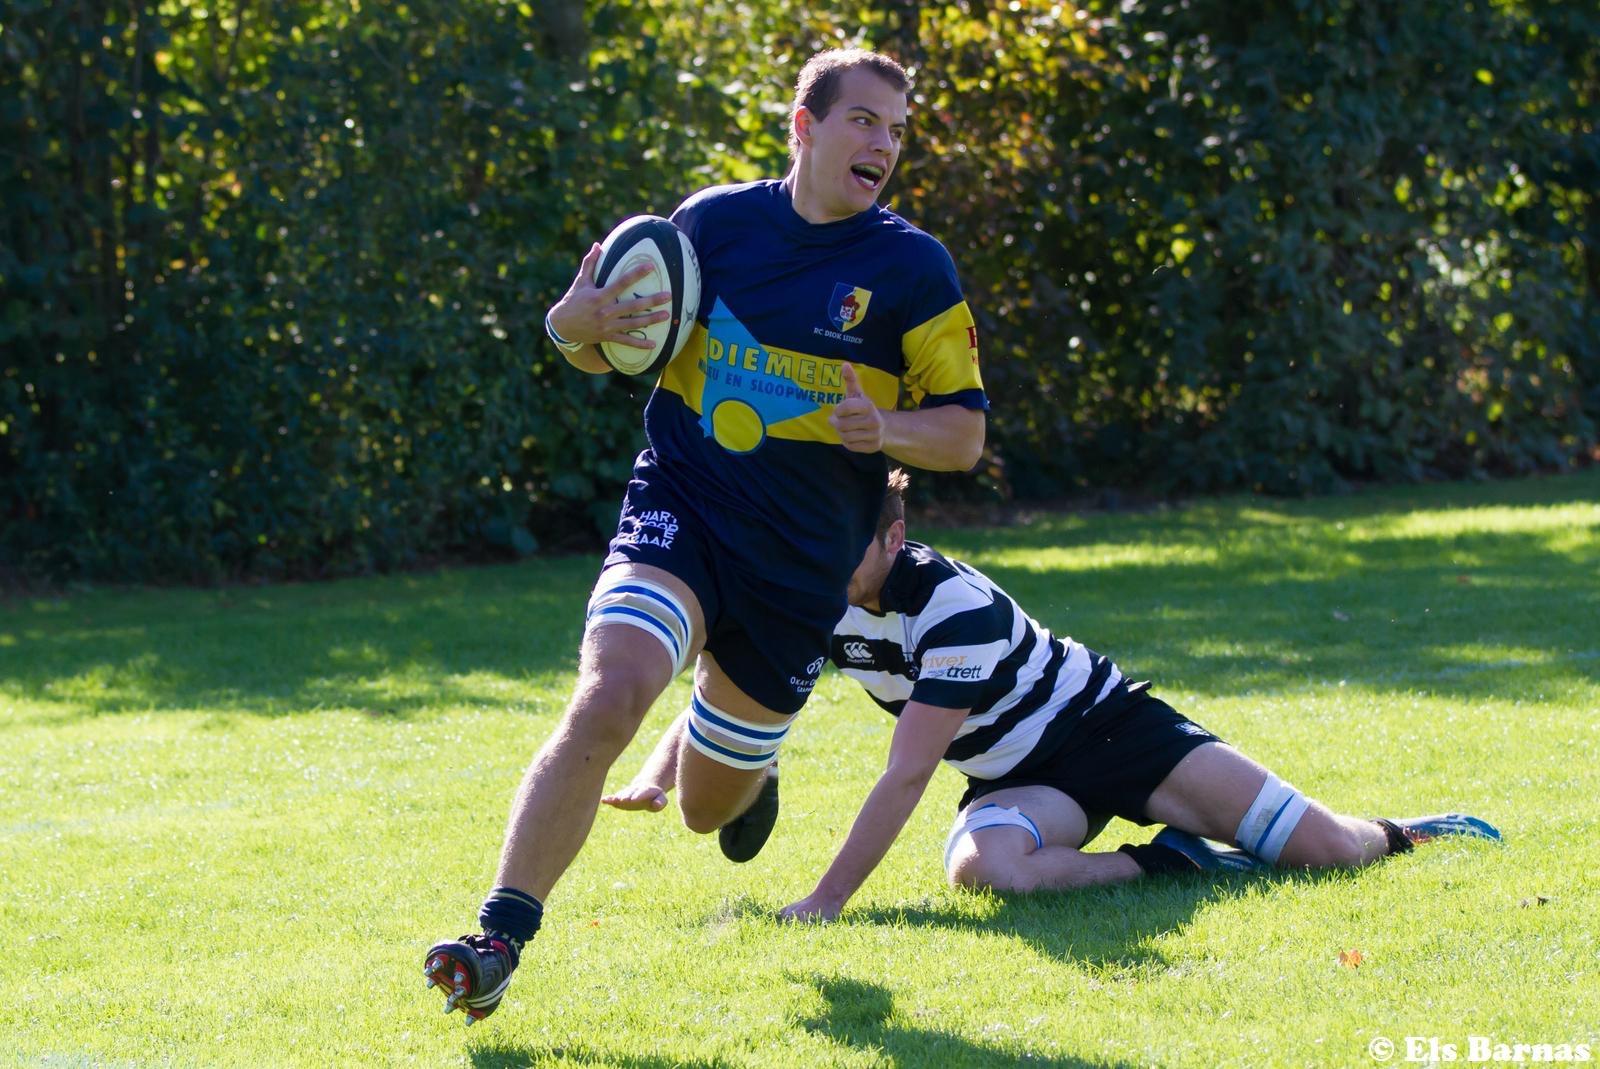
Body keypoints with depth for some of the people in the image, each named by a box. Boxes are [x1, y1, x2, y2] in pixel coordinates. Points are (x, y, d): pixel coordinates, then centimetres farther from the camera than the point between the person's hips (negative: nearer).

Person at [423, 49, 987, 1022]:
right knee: (608, 697, -28)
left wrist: (889, 430, -23)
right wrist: (575, 326, -13)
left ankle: (751, 778, 52)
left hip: (802, 564, 1)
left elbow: (964, 431, -1)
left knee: (708, 806, 12)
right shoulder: (712, 221, 0)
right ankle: (500, 939, -24)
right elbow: (609, 348, 11)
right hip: (680, 509, 0)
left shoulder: (912, 267, -4)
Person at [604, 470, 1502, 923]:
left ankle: (1403, 837, 25)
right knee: (982, 867, -34)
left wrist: (827, 902, -38)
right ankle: (1167, 863, -11)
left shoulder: (957, 607, -31)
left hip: (1112, 727, -5)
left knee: (1328, 851, -13)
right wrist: (659, 771, -25)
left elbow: (908, 775, -34)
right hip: (1020, 779, 5)